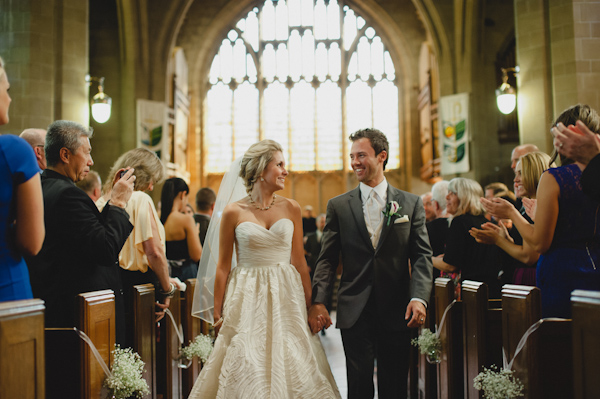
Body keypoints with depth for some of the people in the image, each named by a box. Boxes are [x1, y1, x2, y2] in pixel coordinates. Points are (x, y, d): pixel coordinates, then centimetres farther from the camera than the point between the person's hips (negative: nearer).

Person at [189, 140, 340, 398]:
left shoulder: (291, 209, 5)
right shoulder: (233, 212, -2)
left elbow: (299, 261, 7)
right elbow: (223, 267, 2)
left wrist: (310, 305, 4)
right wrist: (217, 313, 0)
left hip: (285, 297, 2)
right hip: (248, 297, -2)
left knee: (290, 369, 3)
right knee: (248, 371, 0)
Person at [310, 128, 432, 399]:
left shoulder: (411, 204, 6)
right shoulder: (338, 206, 6)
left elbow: (422, 255, 1)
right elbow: (327, 259, 4)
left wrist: (418, 298, -14)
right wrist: (318, 301, -9)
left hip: (397, 311, 0)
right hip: (355, 312, 0)